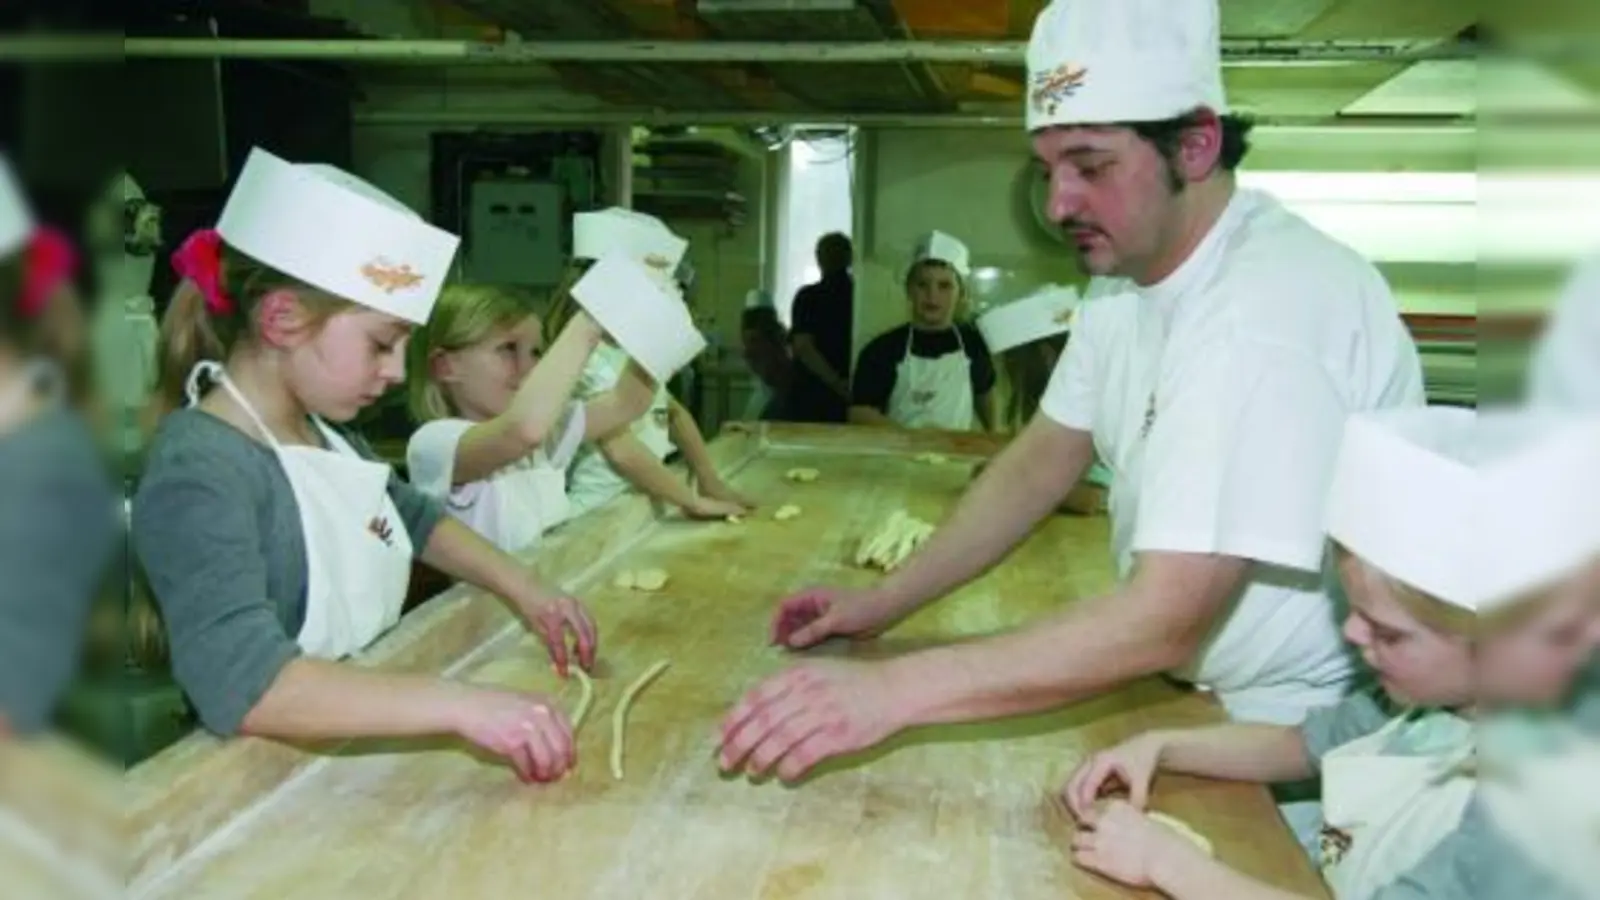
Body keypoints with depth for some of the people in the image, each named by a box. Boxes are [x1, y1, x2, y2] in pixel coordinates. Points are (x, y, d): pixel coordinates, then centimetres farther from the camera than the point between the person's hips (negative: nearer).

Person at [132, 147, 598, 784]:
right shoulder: (198, 472, -19)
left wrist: (522, 590, 8)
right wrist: (464, 705, -39)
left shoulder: (318, 428, 7)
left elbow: (415, 516, 23)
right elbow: (242, 683, -33)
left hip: (372, 739, 8)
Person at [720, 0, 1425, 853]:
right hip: (1190, 693, 7)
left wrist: (892, 689, -36)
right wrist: (884, 601, -5)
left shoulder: (1270, 306, -28)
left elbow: (1164, 620, -34)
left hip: (1301, 746, -6)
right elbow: (1043, 459, 4)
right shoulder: (1125, 274, 0)